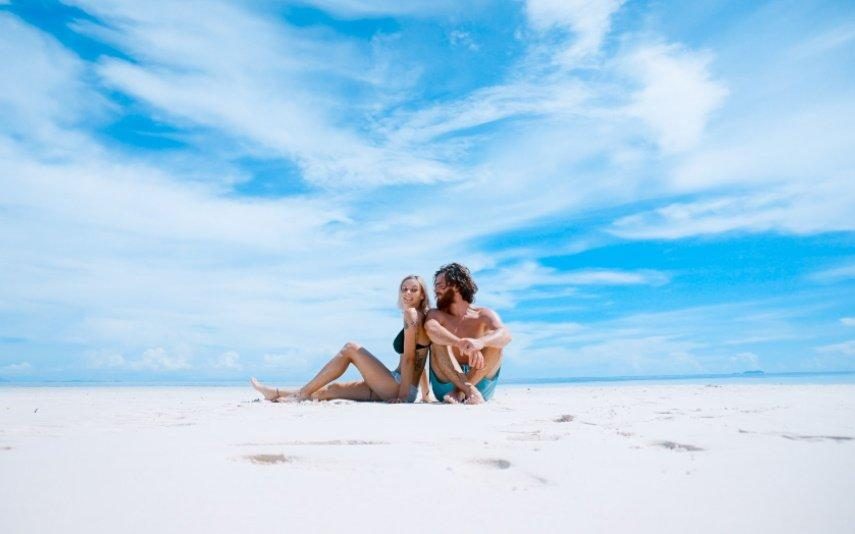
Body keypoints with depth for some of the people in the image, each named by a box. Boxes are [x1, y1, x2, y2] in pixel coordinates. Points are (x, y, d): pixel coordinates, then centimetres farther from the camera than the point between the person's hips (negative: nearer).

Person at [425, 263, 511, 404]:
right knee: (438, 341, -22)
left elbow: (505, 335, -23)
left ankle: (460, 391, -26)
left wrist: (479, 342, -45)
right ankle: (470, 391, -34)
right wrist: (462, 344, -43)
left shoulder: (483, 315, 0)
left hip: (480, 383, 0)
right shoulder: (436, 315, 2)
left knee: (494, 341, -21)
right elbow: (431, 329, -24)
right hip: (447, 385, 0)